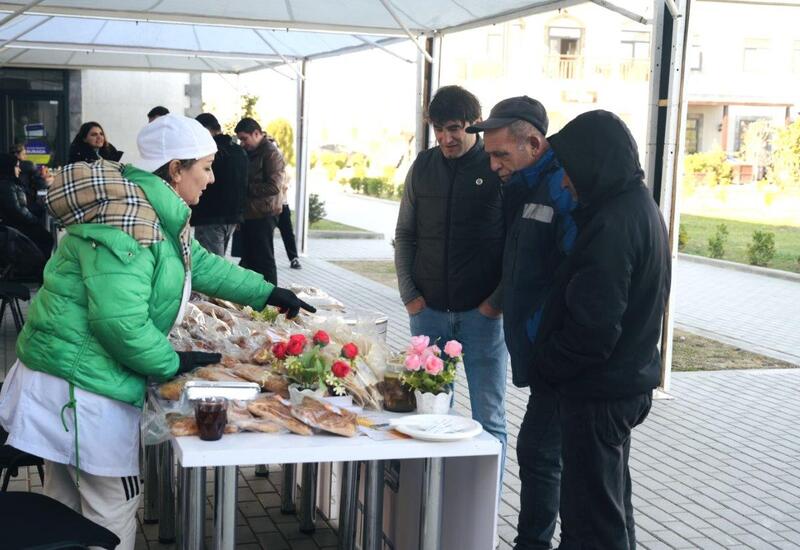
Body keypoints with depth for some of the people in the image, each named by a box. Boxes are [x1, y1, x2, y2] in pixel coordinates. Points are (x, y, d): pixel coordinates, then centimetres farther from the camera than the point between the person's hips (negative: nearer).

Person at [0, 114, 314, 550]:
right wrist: (172, 363, -14)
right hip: (83, 383, -10)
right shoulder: (127, 220, -23)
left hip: (67, 375, 10)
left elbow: (202, 265, 27)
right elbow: (120, 321, -28)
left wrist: (266, 292, 27)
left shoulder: (155, 211, 12)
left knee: (66, 505, 20)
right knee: (114, 507, 1)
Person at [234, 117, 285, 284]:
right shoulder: (250, 153, 16)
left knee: (264, 259, -4)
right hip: (249, 214, 9)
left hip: (264, 215, -9)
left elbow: (274, 186, -20)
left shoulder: (271, 153, -12)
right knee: (249, 259, 13)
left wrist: (246, 188, -14)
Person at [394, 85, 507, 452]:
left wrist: (498, 300, -9)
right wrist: (409, 294, 3)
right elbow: (404, 235, 13)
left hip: (483, 312, -4)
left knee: (488, 417, 3)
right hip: (429, 311, 4)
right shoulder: (423, 167, 7)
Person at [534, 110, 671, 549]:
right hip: (629, 380, 10)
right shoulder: (641, 207, 10)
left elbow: (593, 325, -26)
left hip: (599, 392, -10)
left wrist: (547, 364, -9)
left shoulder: (612, 224, -23)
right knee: (612, 501, 23)